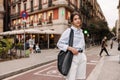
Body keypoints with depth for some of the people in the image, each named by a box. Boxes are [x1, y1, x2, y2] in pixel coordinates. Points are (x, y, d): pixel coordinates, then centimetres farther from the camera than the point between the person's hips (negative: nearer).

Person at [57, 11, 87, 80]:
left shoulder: (81, 32, 14)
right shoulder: (69, 31, -5)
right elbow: (59, 44, -8)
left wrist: (83, 55, 14)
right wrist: (70, 48, -19)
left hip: (82, 56, 6)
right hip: (72, 57, -6)